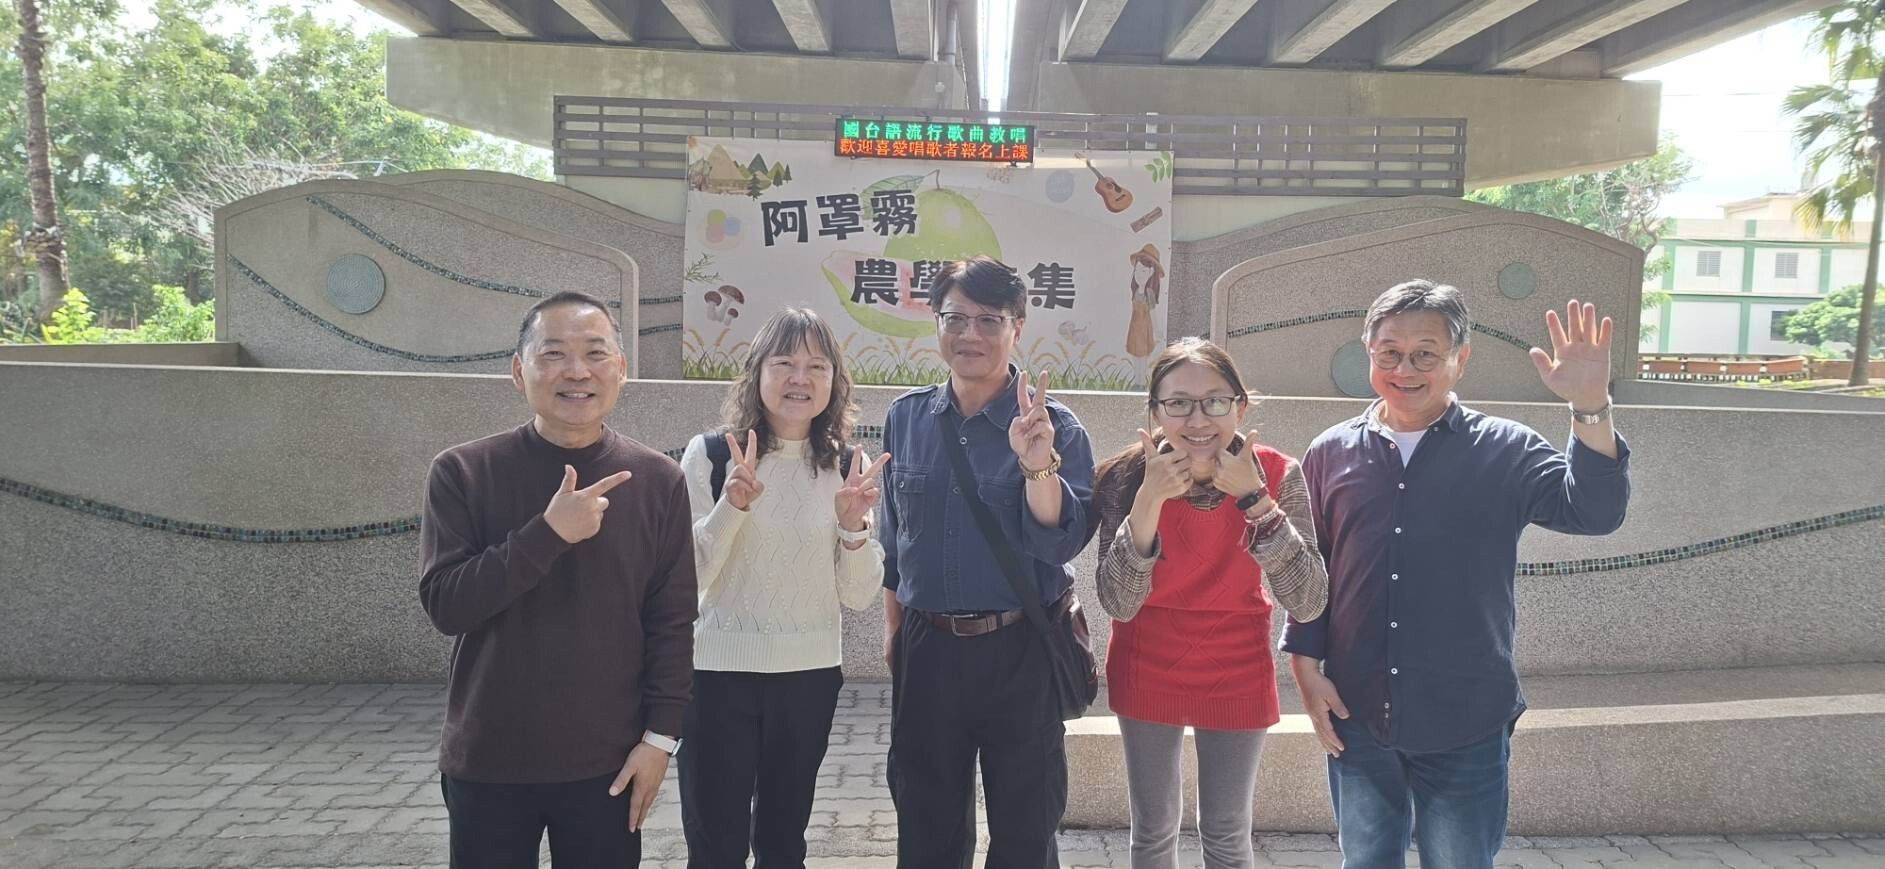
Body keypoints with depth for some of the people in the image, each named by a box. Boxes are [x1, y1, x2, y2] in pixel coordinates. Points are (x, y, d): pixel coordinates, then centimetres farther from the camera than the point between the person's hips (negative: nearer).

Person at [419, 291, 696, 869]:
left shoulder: (658, 481, -3)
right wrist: (548, 534, -22)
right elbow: (444, 604, -12)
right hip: (488, 764, 0)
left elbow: (672, 621, 0)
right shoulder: (463, 473, -5)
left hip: (607, 763, 0)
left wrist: (660, 735, -4)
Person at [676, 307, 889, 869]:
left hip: (810, 674, 3)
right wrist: (732, 504, -24)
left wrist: (854, 526, -18)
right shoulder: (709, 455, -9)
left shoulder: (848, 467, 0)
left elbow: (858, 596, 0)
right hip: (718, 673, -2)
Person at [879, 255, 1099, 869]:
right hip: (925, 649, 3)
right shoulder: (906, 418, 3)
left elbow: (1061, 542, -18)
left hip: (1020, 652, -3)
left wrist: (1038, 465, -33)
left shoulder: (1055, 427, -8)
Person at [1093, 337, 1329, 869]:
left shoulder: (1277, 475, -17)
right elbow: (1119, 604, -22)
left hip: (1237, 673, 0)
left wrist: (1254, 498, -31)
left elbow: (1308, 604, -22)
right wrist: (1150, 497, -33)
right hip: (1148, 669, 0)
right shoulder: (1127, 477, -17)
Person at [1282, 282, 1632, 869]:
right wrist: (1305, 664, -1)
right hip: (1355, 719, 2)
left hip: (1465, 729, -1)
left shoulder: (1504, 451, -4)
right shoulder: (1329, 454, 1)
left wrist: (1590, 410, -32)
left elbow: (1594, 511, -18)